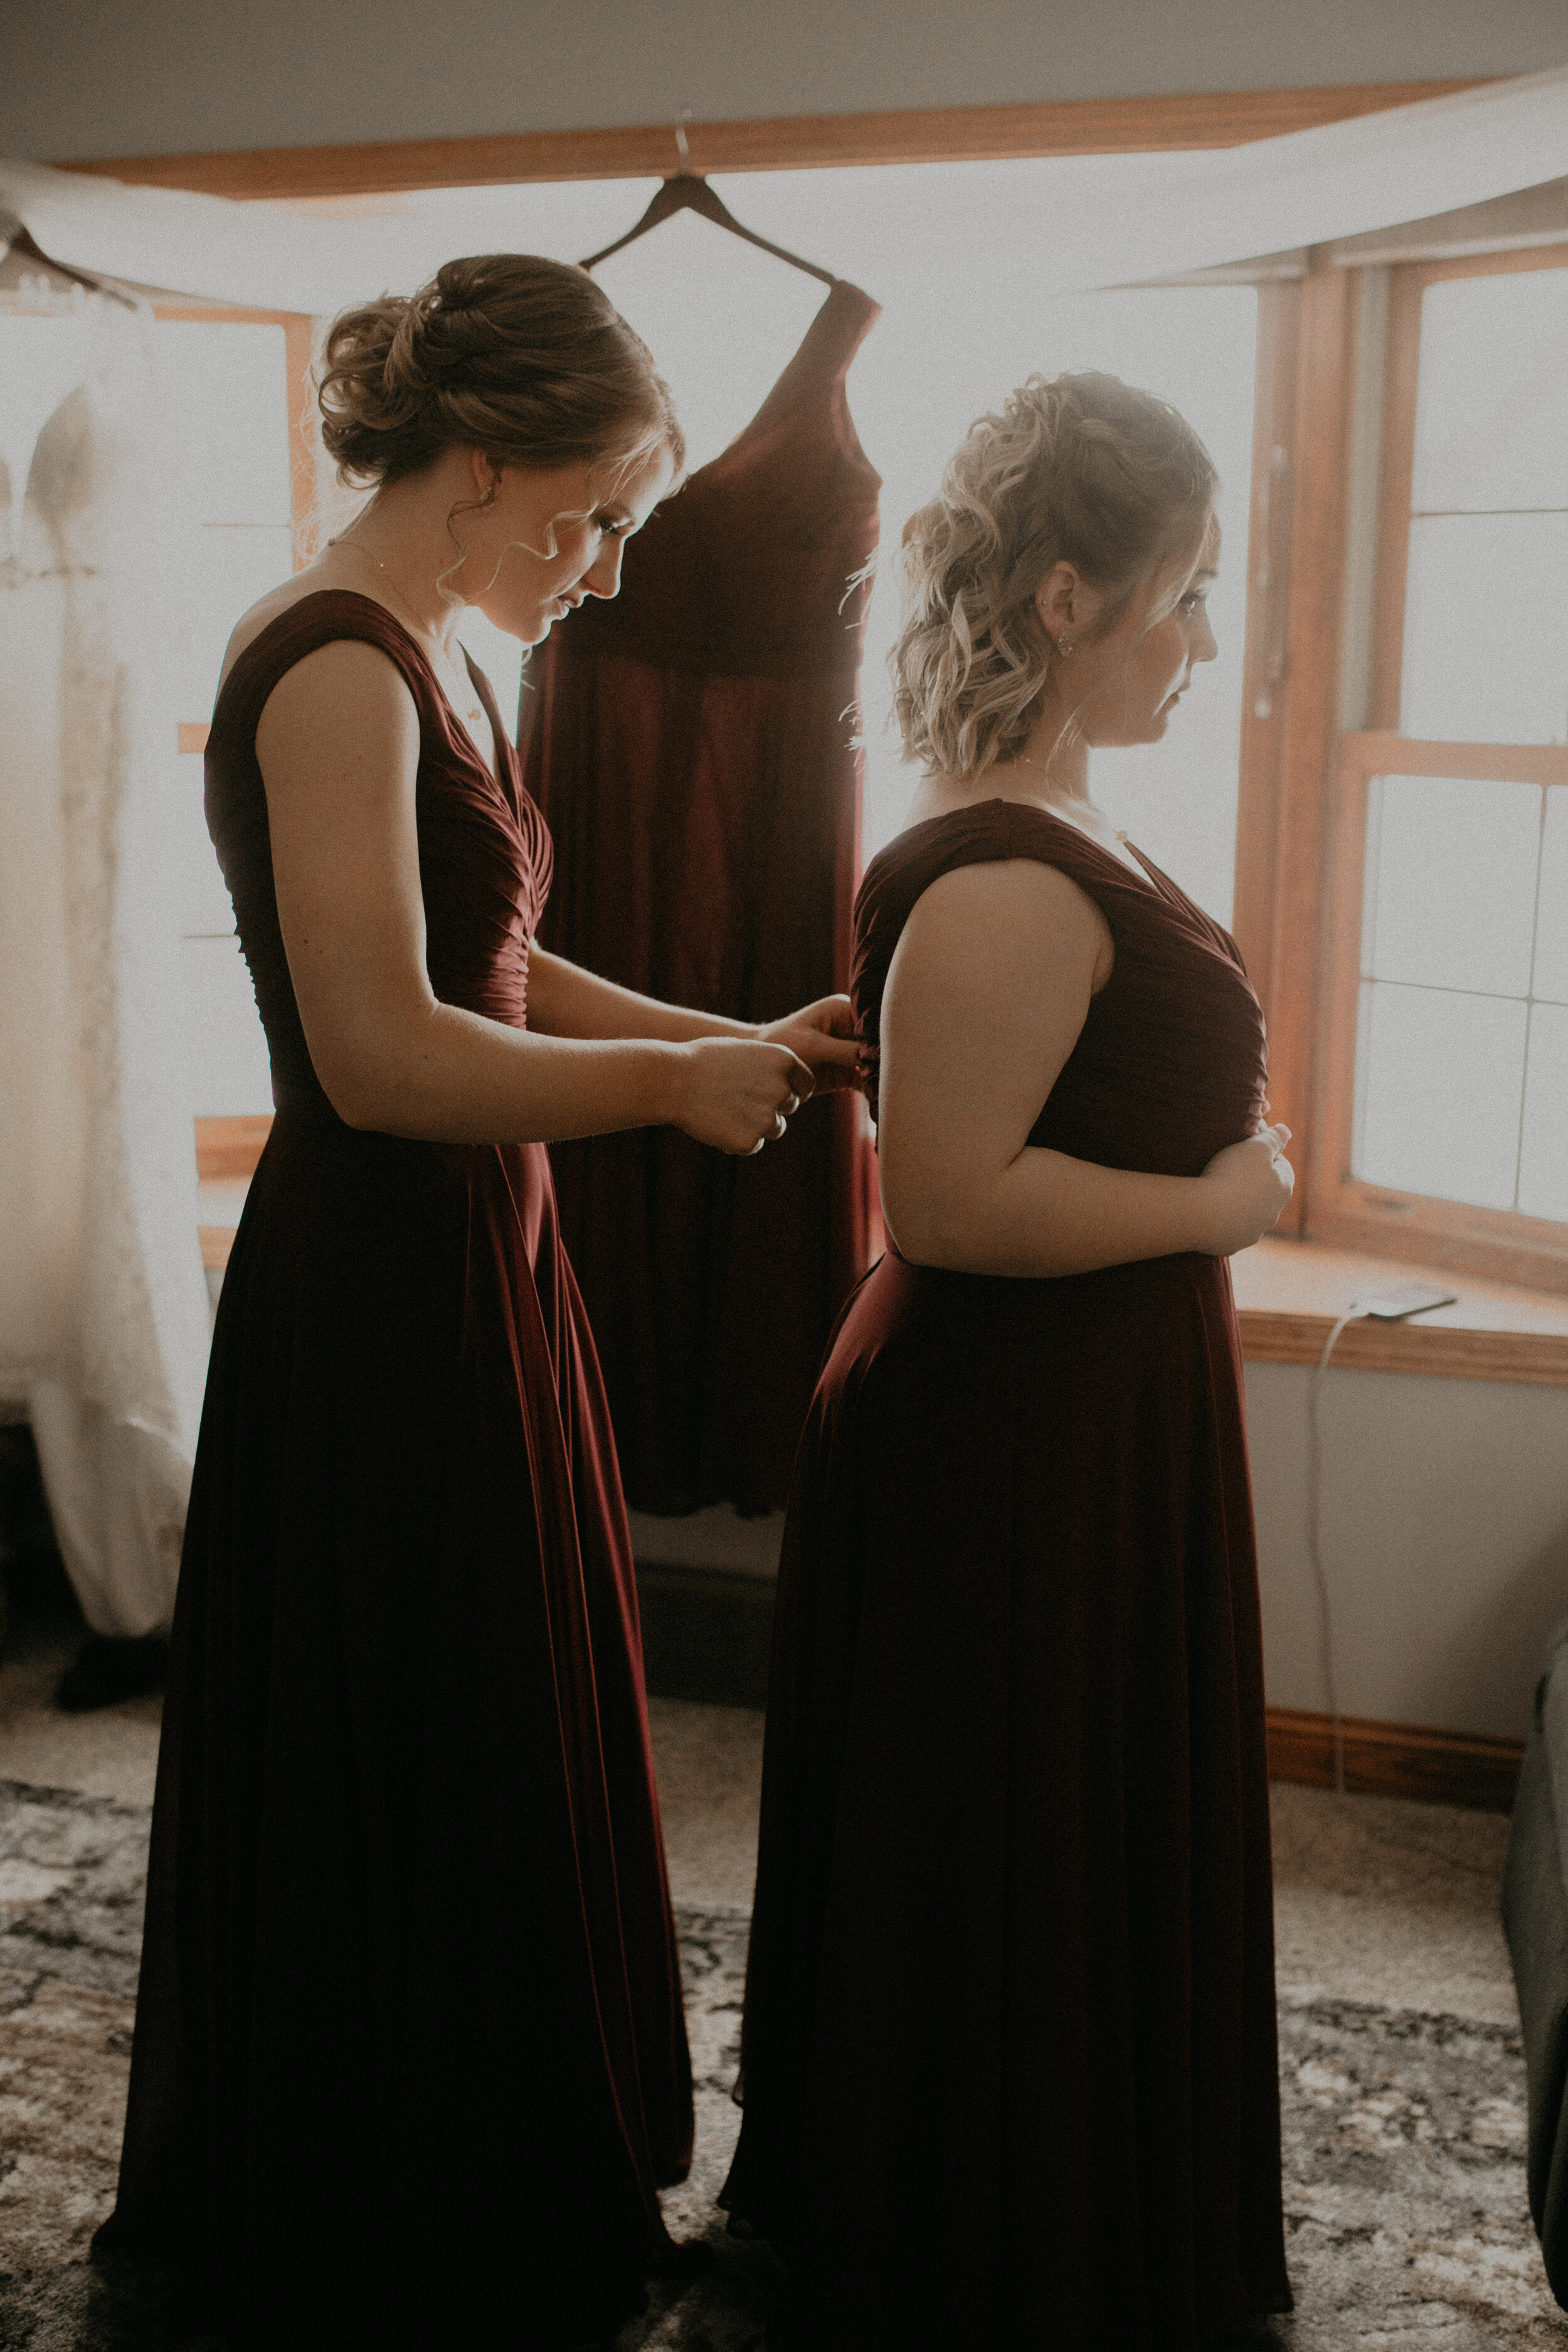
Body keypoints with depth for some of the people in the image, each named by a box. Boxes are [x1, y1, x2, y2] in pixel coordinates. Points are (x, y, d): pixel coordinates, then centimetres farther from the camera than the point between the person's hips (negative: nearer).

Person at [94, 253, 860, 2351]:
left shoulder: (428, 663, 11)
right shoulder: (334, 669, -20)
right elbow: (385, 1052, -27)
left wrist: (733, 1037, 8)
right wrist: (676, 1082, -17)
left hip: (467, 1275, 10)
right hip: (380, 1305, -10)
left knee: (494, 1768, 21)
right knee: (393, 1802, 8)